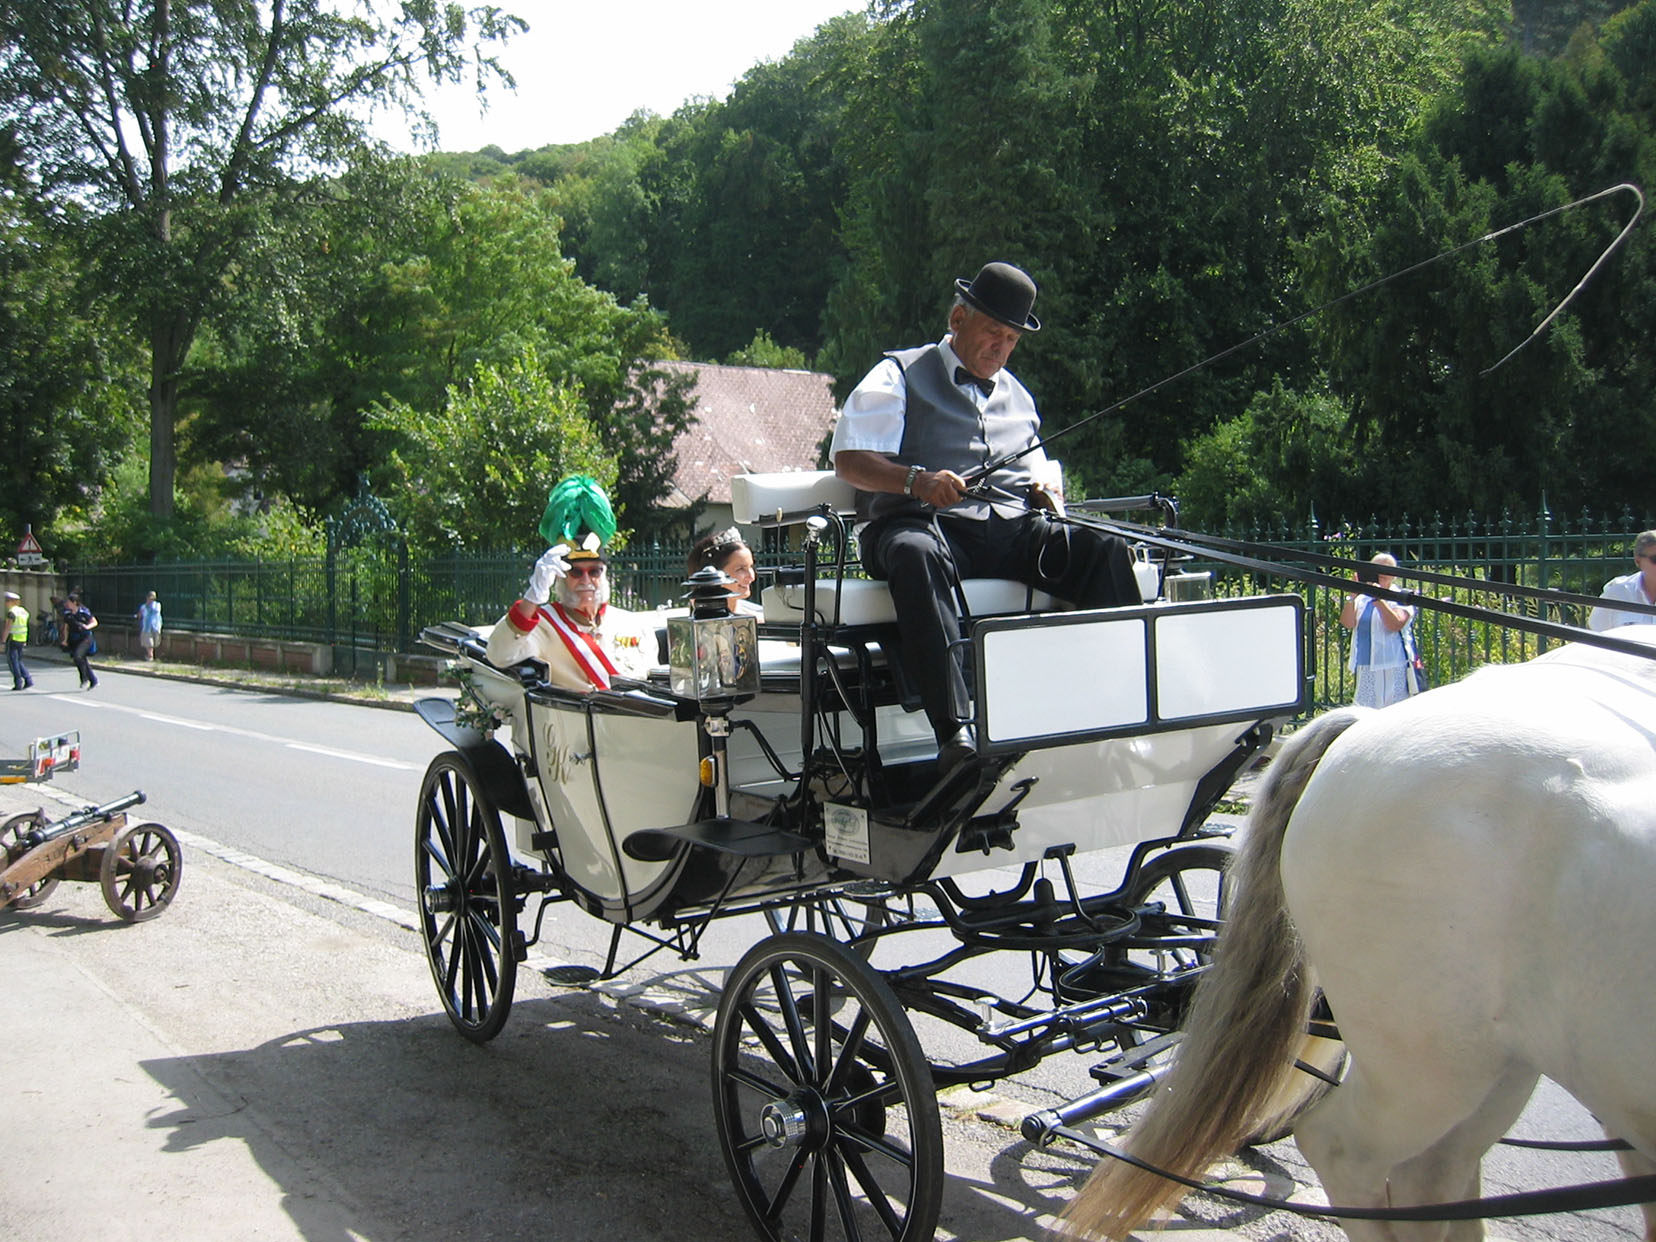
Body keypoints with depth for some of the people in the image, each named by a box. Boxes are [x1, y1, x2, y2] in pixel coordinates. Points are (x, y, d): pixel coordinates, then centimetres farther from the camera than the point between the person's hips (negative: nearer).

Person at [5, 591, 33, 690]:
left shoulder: (11, 612, -15)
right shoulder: (23, 611, 11)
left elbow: (8, 628, -19)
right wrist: (25, 641, 21)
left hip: (13, 638, -8)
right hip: (22, 639, 8)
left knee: (13, 661, 1)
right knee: (18, 660, 16)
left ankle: (18, 683, 1)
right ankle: (28, 680, 5)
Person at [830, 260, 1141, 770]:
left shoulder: (1017, 396, 30)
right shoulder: (900, 375, 12)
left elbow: (1037, 476, 32)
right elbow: (848, 459, 0)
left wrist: (1046, 496, 6)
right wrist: (916, 480, -18)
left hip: (1012, 528, 5)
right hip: (924, 522, -5)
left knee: (1105, 548, -22)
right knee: (916, 556, -42)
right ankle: (954, 729, -51)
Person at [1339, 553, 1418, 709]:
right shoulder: (1362, 598, 10)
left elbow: (1395, 624, -15)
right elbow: (1347, 623, -3)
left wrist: (1379, 600, -21)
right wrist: (1351, 597, -14)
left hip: (1394, 667, -4)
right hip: (1366, 667, 4)